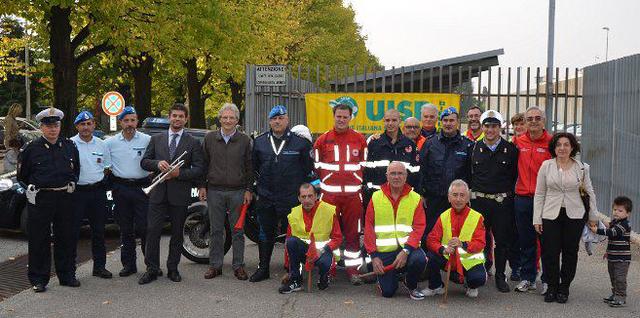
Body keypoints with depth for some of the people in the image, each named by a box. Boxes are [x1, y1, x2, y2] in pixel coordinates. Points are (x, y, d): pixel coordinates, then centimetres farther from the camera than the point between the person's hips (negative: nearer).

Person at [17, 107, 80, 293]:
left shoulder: (69, 146, 7)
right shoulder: (32, 149, -3)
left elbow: (76, 169, 22)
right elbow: (22, 174, 7)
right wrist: (35, 187, 5)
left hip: (64, 198, 3)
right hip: (40, 199, -3)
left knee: (66, 238, 9)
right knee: (39, 240, 2)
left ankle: (67, 275, 21)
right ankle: (38, 279, 11)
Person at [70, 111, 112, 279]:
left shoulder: (101, 144, 10)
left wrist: (103, 182, 7)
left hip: (98, 191, 4)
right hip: (77, 191, -4)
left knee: (99, 230, 10)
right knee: (73, 231, -2)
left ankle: (99, 266, 19)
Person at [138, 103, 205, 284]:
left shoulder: (193, 143, 4)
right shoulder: (156, 139, 11)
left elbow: (199, 170, -2)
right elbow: (144, 162, 9)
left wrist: (179, 173, -15)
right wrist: (157, 163, -12)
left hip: (180, 194, -1)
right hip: (158, 193, 1)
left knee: (177, 233, 8)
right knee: (152, 231, -3)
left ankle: (173, 268, 19)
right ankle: (152, 269, 7)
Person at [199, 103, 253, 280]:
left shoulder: (245, 140, 4)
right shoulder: (209, 138, 7)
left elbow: (249, 167, 5)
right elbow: (204, 164, 10)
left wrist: (248, 190, -1)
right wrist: (202, 186, 4)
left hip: (238, 192, -1)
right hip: (215, 191, 1)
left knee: (238, 231, 4)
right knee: (216, 231, 7)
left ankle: (238, 266, 13)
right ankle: (215, 265, 16)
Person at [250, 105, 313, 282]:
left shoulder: (300, 143, -2)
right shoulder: (260, 142, 9)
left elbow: (308, 168, 4)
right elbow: (254, 166, 19)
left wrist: (298, 187, 3)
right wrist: (259, 184, 14)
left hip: (291, 199, -3)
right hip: (266, 198, 4)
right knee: (265, 234, 12)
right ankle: (263, 268, 23)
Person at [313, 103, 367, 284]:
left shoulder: (359, 139, 7)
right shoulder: (323, 140, 6)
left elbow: (365, 164, 14)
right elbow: (316, 165, 13)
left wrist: (360, 181, 9)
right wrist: (323, 181, 9)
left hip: (353, 193, 0)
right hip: (329, 193, 0)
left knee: (353, 232, 4)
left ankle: (353, 268, 11)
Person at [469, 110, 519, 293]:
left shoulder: (510, 149, 2)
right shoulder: (474, 148, 6)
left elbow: (515, 175, 3)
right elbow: (468, 174, 9)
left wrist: (507, 192, 0)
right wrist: (473, 192, 4)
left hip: (503, 201, -1)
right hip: (479, 200, 1)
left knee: (503, 240, 4)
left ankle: (500, 276, 16)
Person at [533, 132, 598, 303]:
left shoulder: (582, 167, 2)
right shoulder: (546, 166, 0)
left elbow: (590, 192, 10)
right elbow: (539, 193, 3)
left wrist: (593, 217, 9)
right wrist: (537, 218, 0)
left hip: (575, 215, 1)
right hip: (550, 215, -1)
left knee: (570, 252, 7)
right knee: (550, 253, -2)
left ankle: (564, 289, 21)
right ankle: (552, 288, 14)